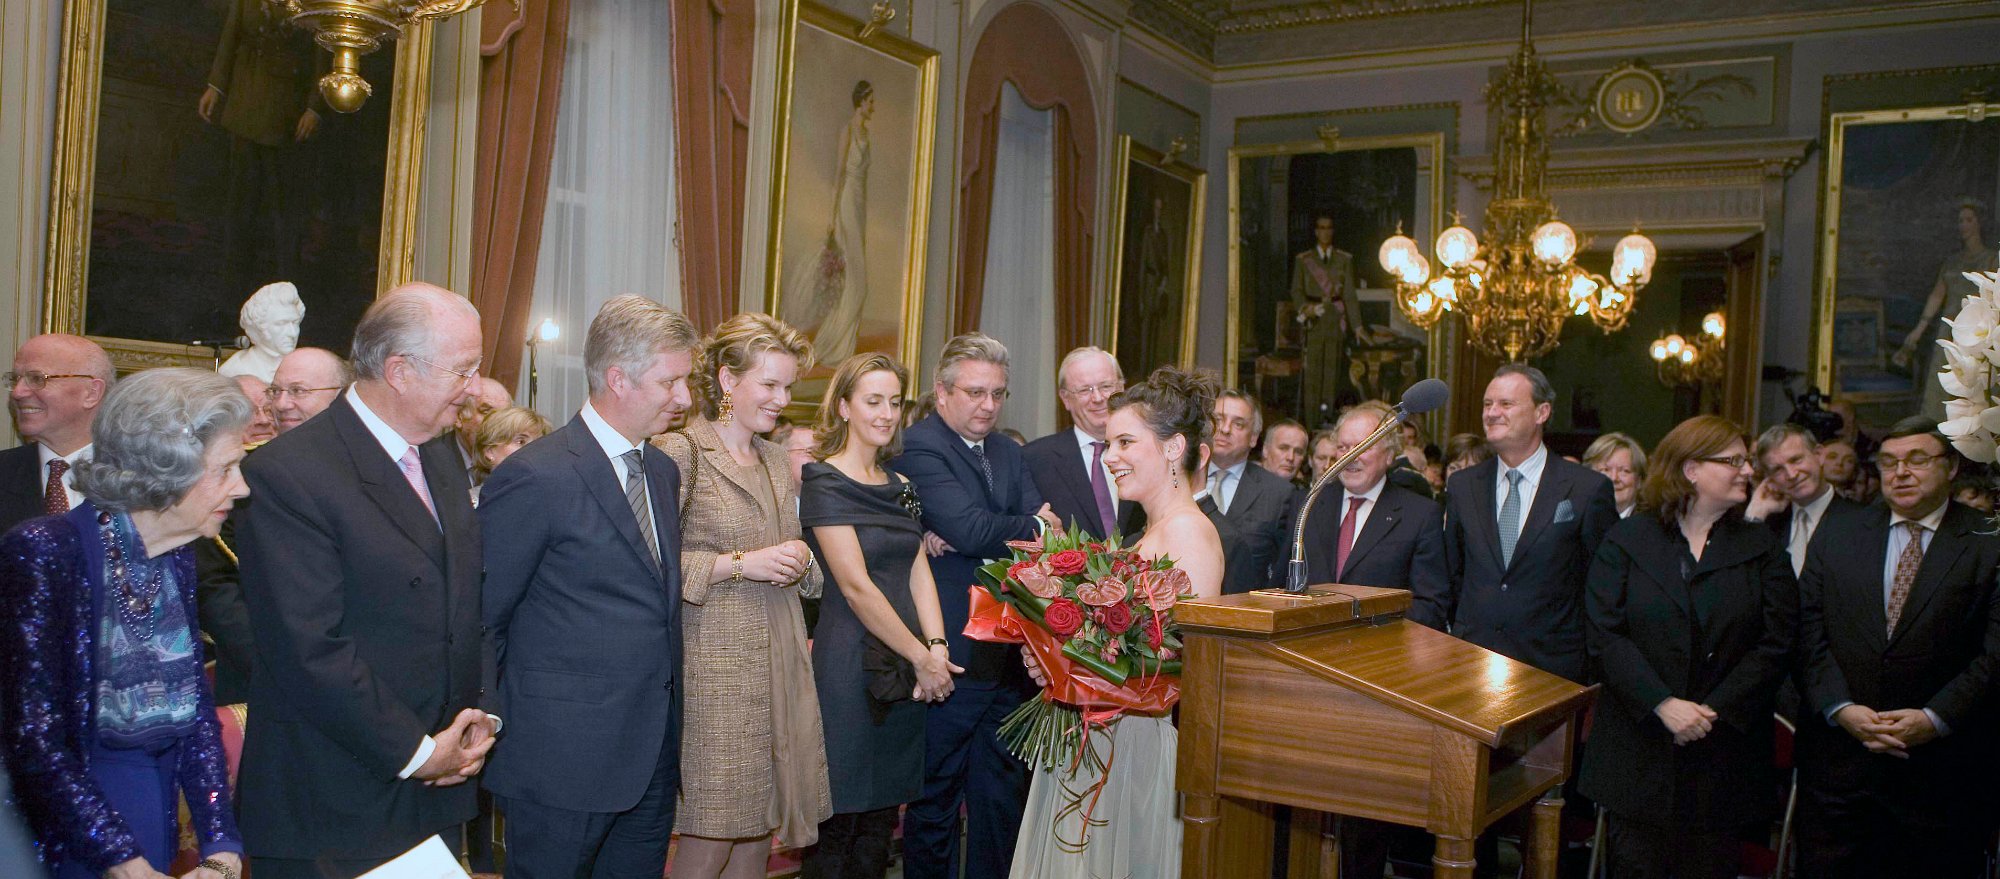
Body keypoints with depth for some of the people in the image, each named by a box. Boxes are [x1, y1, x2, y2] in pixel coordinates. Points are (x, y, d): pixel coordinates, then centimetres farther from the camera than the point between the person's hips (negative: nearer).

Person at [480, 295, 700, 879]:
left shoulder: (663, 472, 11)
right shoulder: (534, 477, -14)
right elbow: (478, 617, -10)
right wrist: (502, 729, -4)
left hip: (653, 758, 7)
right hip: (565, 761, -7)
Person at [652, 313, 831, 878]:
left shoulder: (777, 461, 16)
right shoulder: (681, 452, -7)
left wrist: (799, 563, 1)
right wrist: (738, 563, -16)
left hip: (781, 661, 7)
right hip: (716, 666, -7)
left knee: (759, 831, 9)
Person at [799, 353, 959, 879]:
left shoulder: (900, 487, 14)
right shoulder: (825, 484, -8)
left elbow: (919, 574, 8)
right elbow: (855, 586, -14)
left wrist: (937, 646, -8)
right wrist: (921, 657, -12)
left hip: (906, 669, 7)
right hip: (849, 663, -7)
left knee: (882, 814, 12)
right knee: (839, 818, 0)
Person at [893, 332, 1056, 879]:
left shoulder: (1008, 454, 14)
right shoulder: (918, 449, -11)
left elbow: (1048, 528, 1)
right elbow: (970, 528, -23)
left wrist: (995, 538, -20)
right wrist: (1032, 527, -5)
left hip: (1010, 657, 7)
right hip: (954, 655, -7)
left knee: (1002, 797, 15)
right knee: (937, 798, 6)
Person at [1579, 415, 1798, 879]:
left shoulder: (1762, 548, 8)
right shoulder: (1625, 540, 3)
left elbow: (1776, 644, -1)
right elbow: (1605, 636, -6)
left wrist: (1713, 712, -11)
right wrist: (1663, 704, -17)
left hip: (1724, 760, 2)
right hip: (1638, 750, -1)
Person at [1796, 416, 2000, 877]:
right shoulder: (1835, 534, 9)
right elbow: (1810, 635, 4)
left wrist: (1935, 718, -16)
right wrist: (1841, 708, -9)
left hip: (1941, 766, -2)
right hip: (1838, 759, 2)